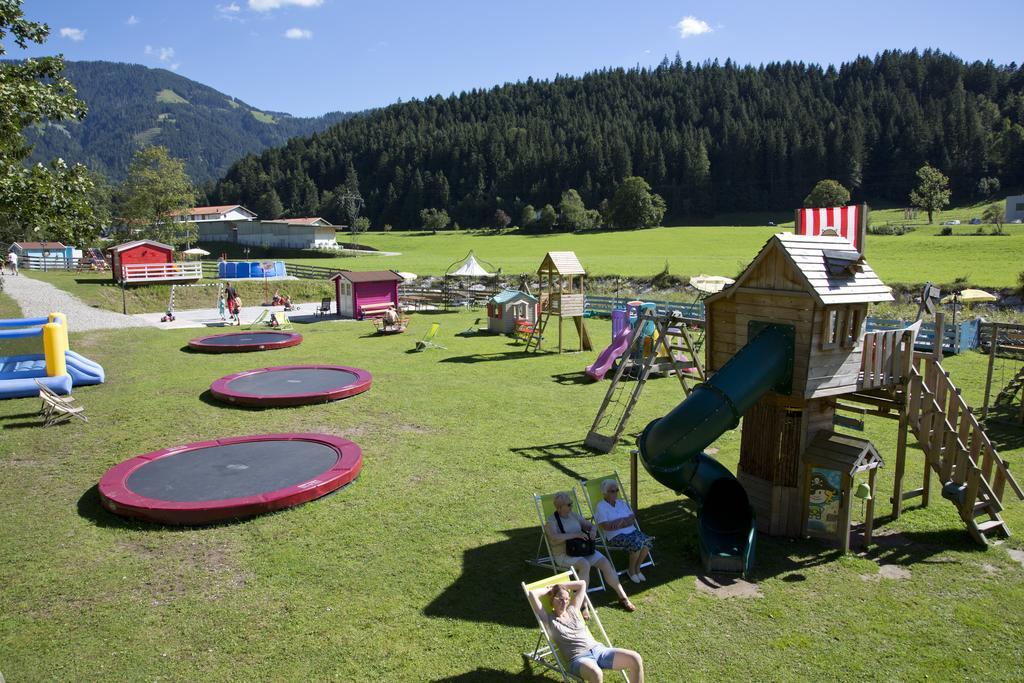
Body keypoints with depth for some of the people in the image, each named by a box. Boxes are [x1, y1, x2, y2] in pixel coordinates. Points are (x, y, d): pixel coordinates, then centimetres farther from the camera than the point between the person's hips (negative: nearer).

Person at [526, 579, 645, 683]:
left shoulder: (573, 610, 22)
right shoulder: (548, 618, 7)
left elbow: (582, 584, 30)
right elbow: (532, 594, -4)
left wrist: (559, 586, 24)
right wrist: (550, 589, 13)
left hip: (599, 649, 6)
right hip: (578, 658, -6)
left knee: (636, 659, -16)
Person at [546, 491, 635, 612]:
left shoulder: (573, 515, 11)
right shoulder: (551, 521, -9)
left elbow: (590, 526, 19)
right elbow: (554, 538, -28)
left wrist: (593, 531, -5)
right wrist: (575, 535, -30)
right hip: (564, 555, -6)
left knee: (605, 562, -14)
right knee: (585, 564, -35)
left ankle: (622, 597, -5)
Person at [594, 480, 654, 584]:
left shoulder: (621, 502, 15)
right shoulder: (601, 507, -6)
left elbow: (633, 518, 7)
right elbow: (606, 526, -17)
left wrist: (621, 521, -15)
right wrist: (626, 521, -10)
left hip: (632, 531, 6)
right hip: (614, 536, -6)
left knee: (648, 541, -20)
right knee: (637, 543, -30)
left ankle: (637, 568, 1)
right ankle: (631, 570, -4)